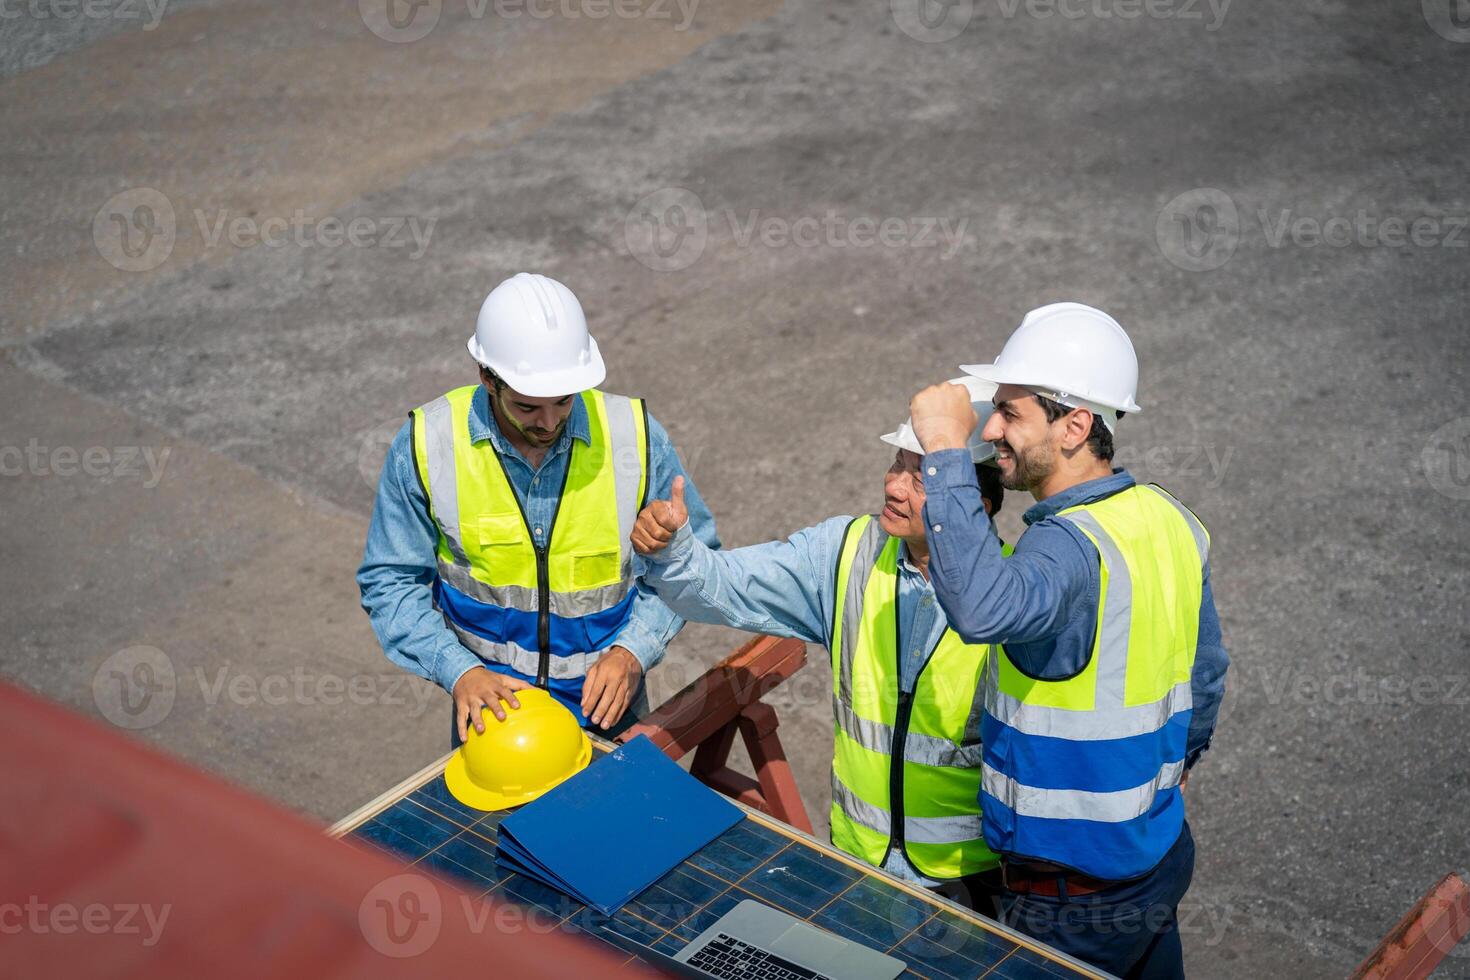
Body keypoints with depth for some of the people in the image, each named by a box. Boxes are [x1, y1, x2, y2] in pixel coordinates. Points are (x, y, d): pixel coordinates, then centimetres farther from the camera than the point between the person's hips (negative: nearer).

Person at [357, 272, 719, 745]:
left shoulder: (633, 434, -12)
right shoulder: (426, 444, -13)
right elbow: (391, 581, -4)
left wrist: (633, 651, -15)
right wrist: (460, 672, -19)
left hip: (606, 701, 0)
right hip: (490, 700, 0)